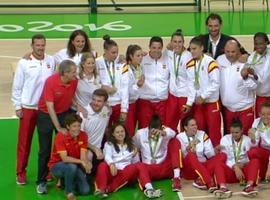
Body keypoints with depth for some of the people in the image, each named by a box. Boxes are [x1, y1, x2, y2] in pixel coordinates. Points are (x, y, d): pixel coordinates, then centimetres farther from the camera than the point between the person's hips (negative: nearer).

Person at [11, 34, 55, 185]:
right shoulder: (24, 63, -7)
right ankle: (21, 172, 16)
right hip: (28, 108, -2)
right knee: (24, 141, 5)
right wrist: (17, 107, -3)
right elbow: (17, 86, -3)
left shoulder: (51, 61, 0)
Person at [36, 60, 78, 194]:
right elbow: (50, 107, -24)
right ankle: (41, 182, 10)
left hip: (64, 113, 4)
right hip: (46, 115, -4)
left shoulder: (75, 81, -12)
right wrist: (58, 127, -24)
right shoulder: (51, 82, -26)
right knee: (45, 150, 0)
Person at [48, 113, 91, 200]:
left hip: (75, 165, 5)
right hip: (57, 165, -5)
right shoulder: (60, 136, -22)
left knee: (85, 190, -13)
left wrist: (87, 164, -36)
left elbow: (83, 156, -15)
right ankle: (69, 191, -13)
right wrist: (81, 161, -39)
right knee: (72, 166, -38)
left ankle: (65, 181, 15)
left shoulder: (83, 135, -9)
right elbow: (64, 158, -31)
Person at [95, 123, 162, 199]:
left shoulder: (131, 146, 22)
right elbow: (107, 156, -8)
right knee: (102, 165, -33)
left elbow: (135, 162, 18)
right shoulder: (109, 144, 13)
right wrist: (111, 164, -29)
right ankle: (102, 189, -56)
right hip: (113, 172, -2)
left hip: (128, 172, 2)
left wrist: (135, 155, -3)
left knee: (139, 165, -27)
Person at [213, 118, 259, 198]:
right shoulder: (225, 139, 6)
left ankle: (249, 186, -48)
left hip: (244, 170, 0)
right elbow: (223, 157, -6)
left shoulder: (247, 140, 8)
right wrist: (235, 167, -22)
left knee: (255, 161, -28)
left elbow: (252, 156, -1)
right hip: (230, 170, 0)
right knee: (218, 164, -30)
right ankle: (223, 187, -54)